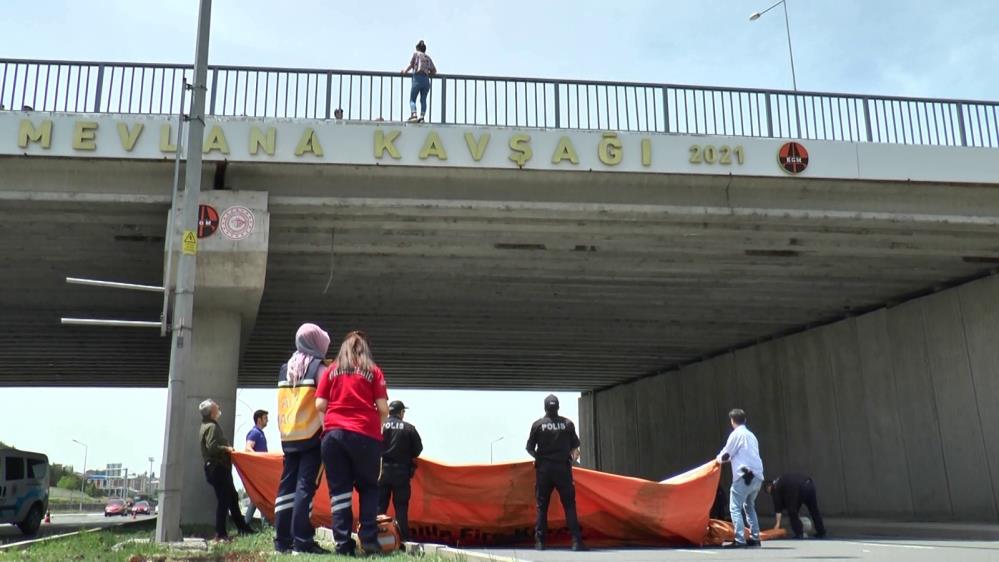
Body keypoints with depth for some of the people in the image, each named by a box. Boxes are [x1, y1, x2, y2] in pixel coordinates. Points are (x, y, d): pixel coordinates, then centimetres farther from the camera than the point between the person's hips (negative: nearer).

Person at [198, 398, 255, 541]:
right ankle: (220, 533, -4)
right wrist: (226, 449, -13)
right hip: (217, 468, -11)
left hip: (218, 468, 11)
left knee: (232, 497, 13)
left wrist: (226, 449, 12)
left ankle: (243, 528, 19)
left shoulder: (209, 425, 19)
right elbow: (211, 447, -25)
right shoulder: (212, 427, -13)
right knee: (223, 500, -8)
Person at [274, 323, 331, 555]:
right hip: (311, 437, -6)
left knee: (287, 485, 7)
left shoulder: (284, 369, 15)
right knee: (305, 486, -8)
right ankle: (301, 540, -10)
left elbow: (281, 406, 18)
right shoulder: (318, 367, -5)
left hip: (288, 437, 6)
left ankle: (282, 539, 8)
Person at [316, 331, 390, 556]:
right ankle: (368, 540, 1)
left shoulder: (331, 370, 13)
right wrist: (378, 427, 19)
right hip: (365, 435, -2)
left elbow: (320, 405, 5)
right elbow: (383, 409, -1)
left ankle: (342, 544, 2)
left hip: (333, 434, 2)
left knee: (339, 490, 5)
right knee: (368, 488, 9)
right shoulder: (373, 371, 7)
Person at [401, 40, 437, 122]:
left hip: (417, 79, -4)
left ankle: (413, 115, -22)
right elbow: (434, 71, 17)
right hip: (426, 80, 4)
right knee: (423, 100, 4)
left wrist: (405, 71, 21)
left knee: (412, 99, -1)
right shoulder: (428, 57, 20)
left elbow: (411, 65, 5)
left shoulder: (416, 54, 9)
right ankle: (422, 117, -10)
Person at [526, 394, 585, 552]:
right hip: (563, 468, 0)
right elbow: (575, 446, 3)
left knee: (542, 506, 7)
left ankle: (540, 542, 4)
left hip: (544, 468, 0)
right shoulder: (568, 423, -2)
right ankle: (576, 541, -3)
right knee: (569, 504, 4)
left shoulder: (538, 424, -4)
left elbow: (530, 448, -1)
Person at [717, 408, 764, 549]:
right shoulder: (751, 435, 20)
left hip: (744, 475, -8)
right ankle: (754, 537, 20)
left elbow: (726, 455, -2)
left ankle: (740, 540, -14)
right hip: (757, 476, 8)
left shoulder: (736, 434, -3)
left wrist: (719, 458, 18)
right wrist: (728, 458, 29)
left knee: (735, 508, -6)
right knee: (749, 506, 22)